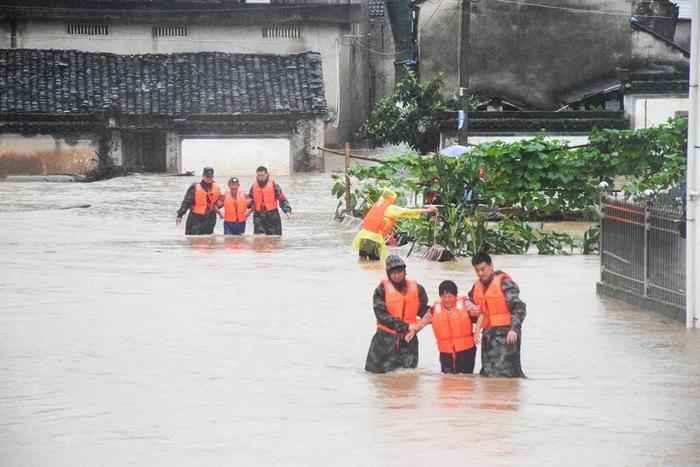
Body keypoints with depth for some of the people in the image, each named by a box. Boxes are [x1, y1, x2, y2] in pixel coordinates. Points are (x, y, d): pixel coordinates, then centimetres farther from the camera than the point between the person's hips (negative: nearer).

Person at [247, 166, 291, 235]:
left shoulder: (273, 185, -4)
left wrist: (287, 210, -15)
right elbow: (249, 200, 19)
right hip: (258, 216, 3)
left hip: (272, 216, -3)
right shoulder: (254, 186, 7)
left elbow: (282, 199, -4)